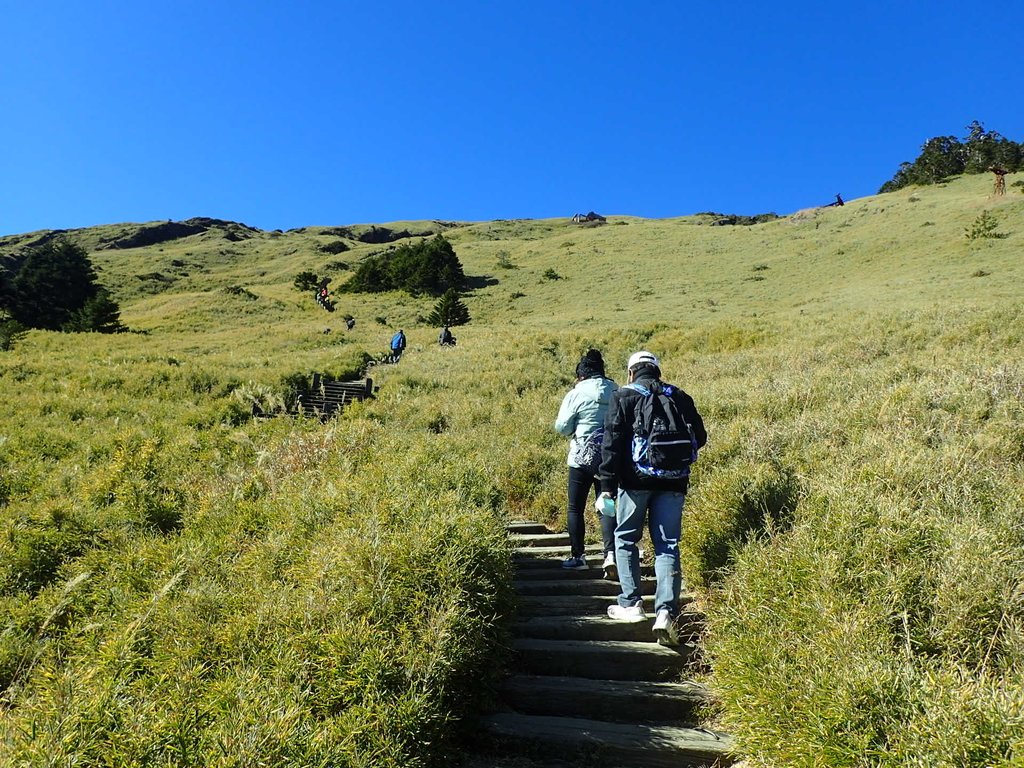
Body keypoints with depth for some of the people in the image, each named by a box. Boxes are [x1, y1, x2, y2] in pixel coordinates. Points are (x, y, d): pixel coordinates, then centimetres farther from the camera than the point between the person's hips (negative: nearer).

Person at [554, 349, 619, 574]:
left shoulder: (577, 394, -8)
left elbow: (562, 427, -6)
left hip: (583, 457, -4)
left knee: (576, 508, 9)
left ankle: (578, 556, 15)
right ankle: (610, 552, -8)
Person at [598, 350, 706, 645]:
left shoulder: (623, 396, 0)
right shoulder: (680, 397, 10)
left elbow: (612, 442, -8)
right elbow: (700, 437, 13)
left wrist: (607, 486, -8)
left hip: (635, 480, -3)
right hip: (673, 483, 3)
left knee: (625, 539, 14)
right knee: (667, 546, 5)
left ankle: (631, 604, 14)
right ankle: (666, 611, -5)